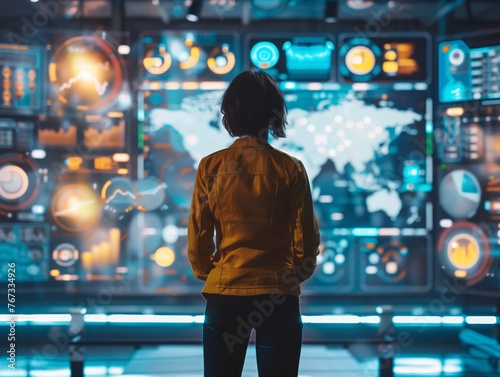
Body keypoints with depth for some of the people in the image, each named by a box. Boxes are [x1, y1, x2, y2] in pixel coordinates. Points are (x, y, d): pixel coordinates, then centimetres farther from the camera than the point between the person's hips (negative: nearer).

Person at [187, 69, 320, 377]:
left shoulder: (211, 167, -3)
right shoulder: (290, 169, -6)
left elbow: (198, 238, 0)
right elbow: (306, 239, -1)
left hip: (224, 293, 1)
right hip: (278, 296, -1)